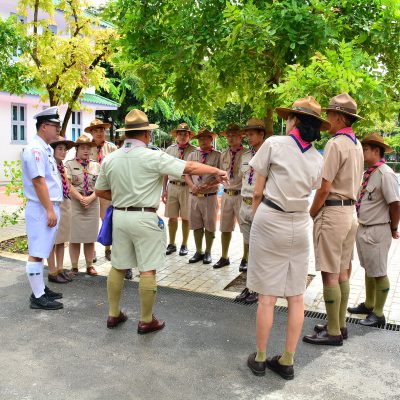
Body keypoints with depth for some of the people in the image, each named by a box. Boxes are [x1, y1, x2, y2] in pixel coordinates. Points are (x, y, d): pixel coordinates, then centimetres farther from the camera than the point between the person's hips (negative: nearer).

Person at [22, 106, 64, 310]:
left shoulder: (46, 149, 15)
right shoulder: (35, 149, -14)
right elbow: (38, 181, -19)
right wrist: (49, 210, -20)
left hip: (50, 206, 10)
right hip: (41, 209, -10)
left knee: (41, 252, 16)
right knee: (36, 253, -3)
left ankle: (40, 288, 26)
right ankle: (38, 297, 4)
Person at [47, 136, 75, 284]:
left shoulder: (62, 167, 12)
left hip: (65, 205, 8)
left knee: (62, 240, 13)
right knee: (52, 241, 2)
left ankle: (60, 269, 22)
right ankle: (52, 272, 10)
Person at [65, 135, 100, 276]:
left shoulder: (96, 165, 11)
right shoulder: (69, 164, 2)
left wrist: (90, 198, -12)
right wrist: (81, 198, -15)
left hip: (93, 205, 3)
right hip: (74, 204, -2)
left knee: (90, 237, 7)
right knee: (75, 238, 1)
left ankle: (90, 266, 16)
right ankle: (74, 267, 11)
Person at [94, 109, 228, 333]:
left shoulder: (110, 159, 5)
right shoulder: (153, 157, -12)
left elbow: (100, 191, 13)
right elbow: (189, 167, -11)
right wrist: (217, 171, 0)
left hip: (120, 216, 6)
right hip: (144, 218, -6)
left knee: (118, 267, 16)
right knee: (148, 270, 4)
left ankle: (114, 314, 27)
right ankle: (146, 321, 13)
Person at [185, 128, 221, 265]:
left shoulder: (217, 156, -3)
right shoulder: (192, 155, 10)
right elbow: (186, 174, 8)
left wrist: (208, 186, -20)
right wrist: (192, 186, -10)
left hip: (210, 196, -3)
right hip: (194, 196, 4)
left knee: (209, 226, 7)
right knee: (196, 225, 11)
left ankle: (208, 253, 21)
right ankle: (198, 252, 24)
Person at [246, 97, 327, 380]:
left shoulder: (273, 144, -6)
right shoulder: (318, 159, 7)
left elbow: (258, 192, -5)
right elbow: (308, 192, 4)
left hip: (270, 222, -4)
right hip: (300, 226, 4)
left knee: (267, 296, 3)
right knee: (296, 296, 9)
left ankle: (260, 359, 16)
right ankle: (288, 361, 19)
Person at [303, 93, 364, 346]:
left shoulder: (335, 144, -15)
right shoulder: (357, 145, 14)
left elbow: (324, 188, -17)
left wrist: (310, 215, -7)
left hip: (332, 212, -9)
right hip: (351, 211, 9)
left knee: (330, 273, -2)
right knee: (342, 271, 15)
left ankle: (333, 333, 6)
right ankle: (340, 325, 25)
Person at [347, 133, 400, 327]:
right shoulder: (369, 173, 7)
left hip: (377, 231, -9)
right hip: (363, 229, 9)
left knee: (378, 273, 5)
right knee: (368, 269, 22)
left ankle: (378, 314, 20)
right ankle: (368, 305, 39)